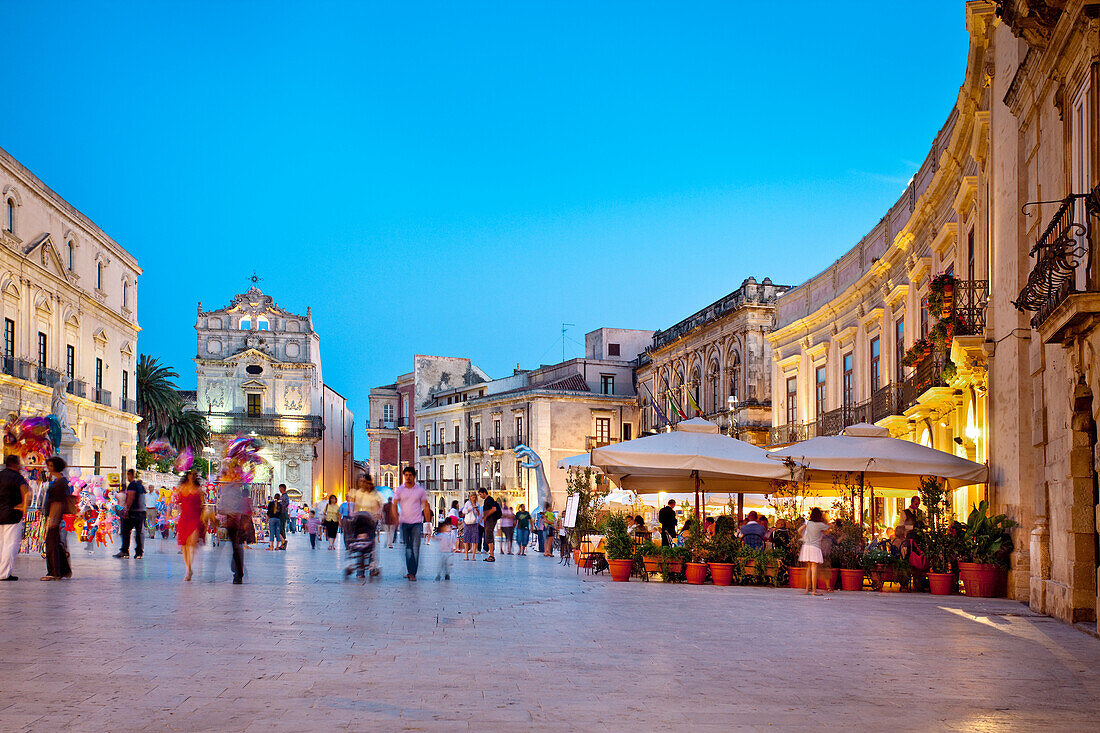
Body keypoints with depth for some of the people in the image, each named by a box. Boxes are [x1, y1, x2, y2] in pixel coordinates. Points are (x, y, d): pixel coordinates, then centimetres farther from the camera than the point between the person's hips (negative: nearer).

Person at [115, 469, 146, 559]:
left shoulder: (132, 485, -8)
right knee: (139, 532, 7)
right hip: (142, 511, 8)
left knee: (126, 531, -3)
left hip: (133, 511, -8)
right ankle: (139, 553, 5)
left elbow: (131, 498, -17)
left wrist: (127, 510, -18)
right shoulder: (141, 485, 17)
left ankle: (125, 551, -7)